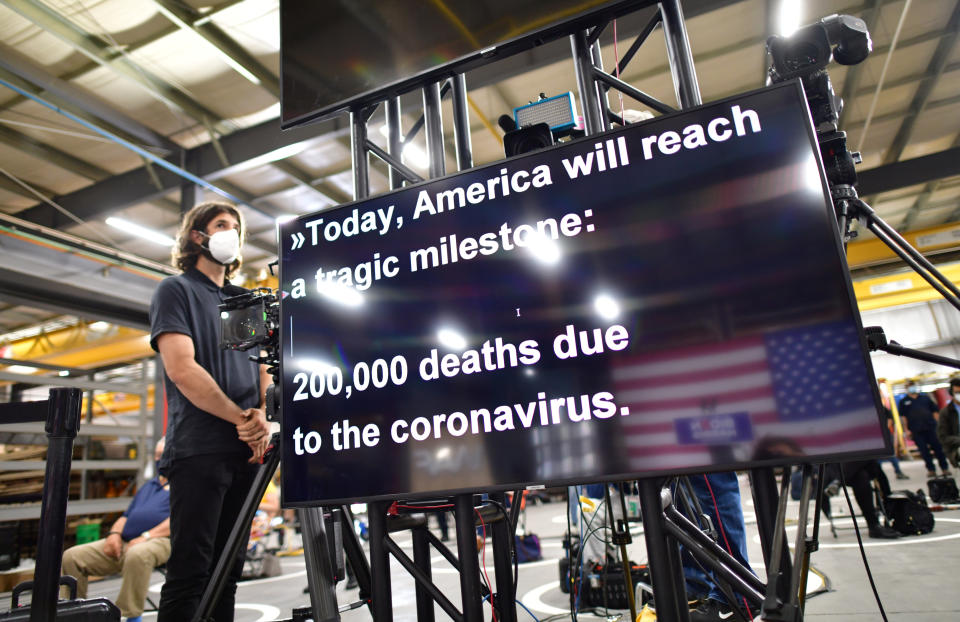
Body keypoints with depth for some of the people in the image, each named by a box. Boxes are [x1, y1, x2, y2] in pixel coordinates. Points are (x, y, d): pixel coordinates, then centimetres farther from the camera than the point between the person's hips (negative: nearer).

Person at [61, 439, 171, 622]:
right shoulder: (148, 485, 32)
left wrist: (146, 536, -16)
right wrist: (114, 533, 6)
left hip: (160, 540, -8)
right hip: (124, 542, 8)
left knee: (137, 554, -40)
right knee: (72, 556, -6)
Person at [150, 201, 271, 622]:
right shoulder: (176, 290, 3)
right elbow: (181, 369, -10)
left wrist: (264, 419, -5)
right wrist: (242, 418, -10)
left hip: (245, 450, 6)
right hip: (198, 450, -6)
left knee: (228, 570, 11)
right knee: (189, 572, -5)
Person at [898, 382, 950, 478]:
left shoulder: (925, 397, 12)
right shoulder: (903, 401, 7)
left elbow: (934, 411, 14)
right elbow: (903, 417, 4)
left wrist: (938, 423, 5)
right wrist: (907, 430, -2)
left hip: (931, 427, 1)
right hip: (916, 431, -1)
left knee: (938, 448, 3)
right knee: (924, 450, 1)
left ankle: (945, 468, 13)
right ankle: (931, 470, 9)